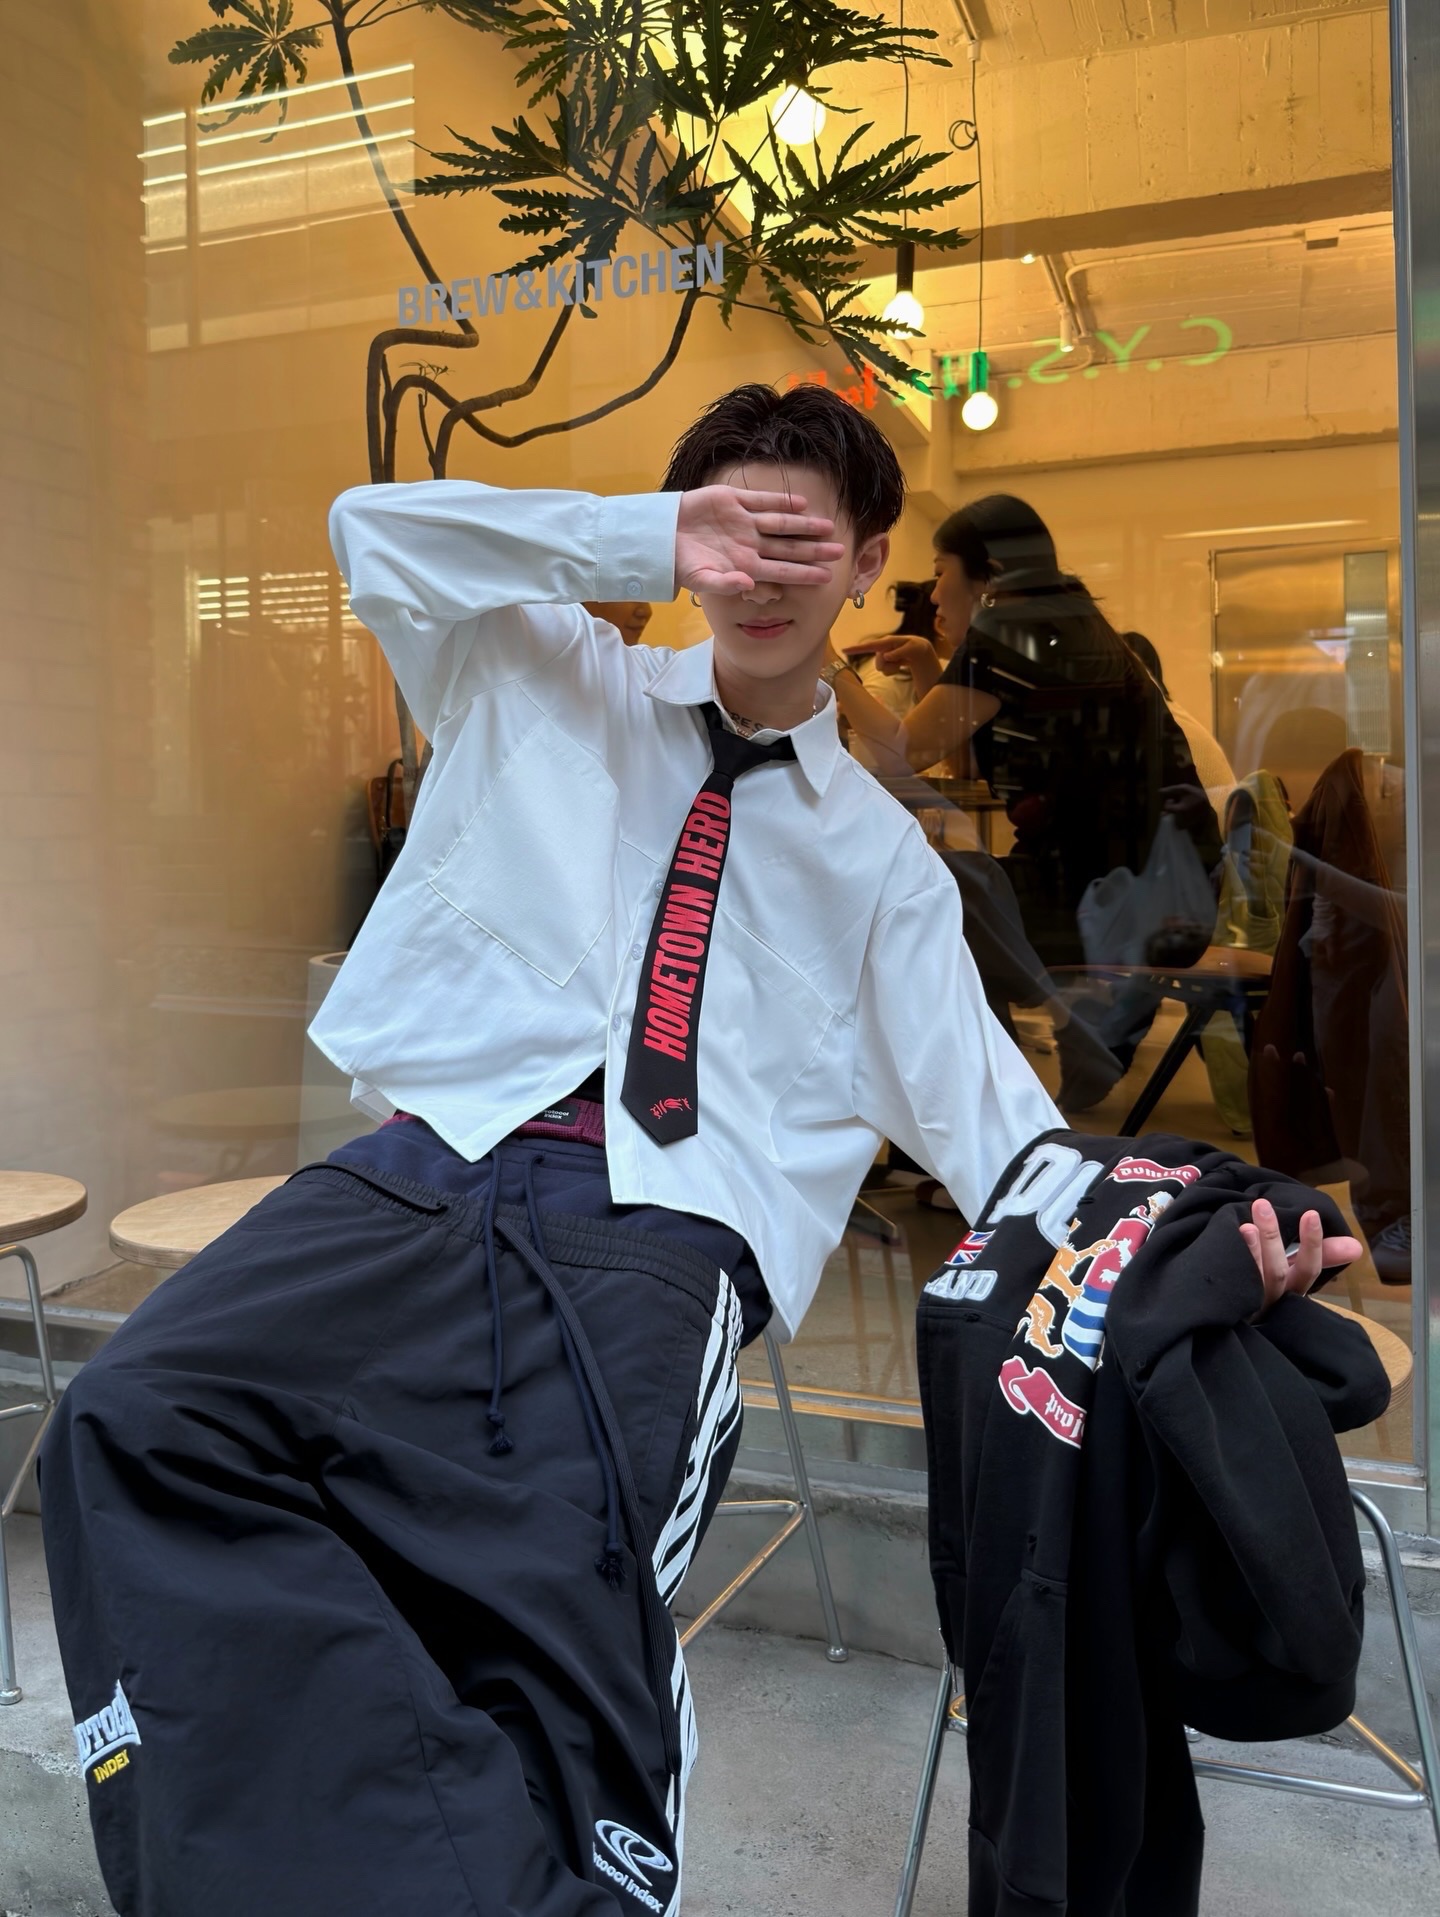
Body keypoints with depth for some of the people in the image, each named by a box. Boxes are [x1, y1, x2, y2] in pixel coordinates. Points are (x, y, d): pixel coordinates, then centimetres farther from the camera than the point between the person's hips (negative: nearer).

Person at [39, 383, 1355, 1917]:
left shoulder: (879, 855, 20)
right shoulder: (546, 686, 23)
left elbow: (992, 1125, 12)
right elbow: (374, 533, 9)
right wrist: (652, 540, -1)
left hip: (662, 1233, -1)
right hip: (421, 1170, 2)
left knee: (564, 1603, -27)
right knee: (139, 1420, -24)